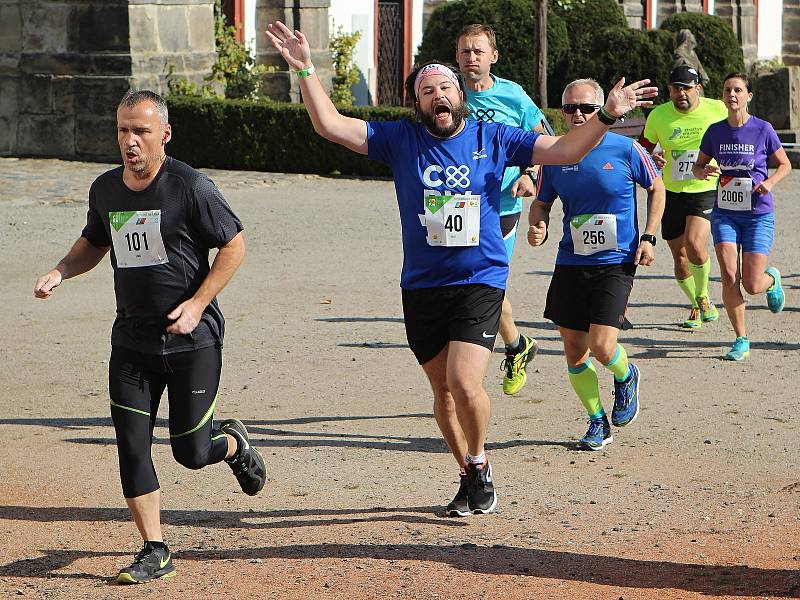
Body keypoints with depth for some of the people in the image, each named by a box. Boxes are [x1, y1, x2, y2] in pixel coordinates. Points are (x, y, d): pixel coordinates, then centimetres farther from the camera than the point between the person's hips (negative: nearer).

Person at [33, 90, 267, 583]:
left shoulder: (191, 187, -13)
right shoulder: (105, 190, 4)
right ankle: (155, 552, 9)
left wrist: (196, 304, -15)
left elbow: (234, 245, -8)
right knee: (131, 447, -1)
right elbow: (93, 243, 21)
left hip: (193, 339, -5)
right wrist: (60, 273, 2)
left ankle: (235, 444, 35)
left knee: (191, 451, 0)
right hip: (132, 340, 5)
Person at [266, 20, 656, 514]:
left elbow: (565, 150, 2)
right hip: (422, 287, 3)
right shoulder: (400, 139, 2)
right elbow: (330, 125, -3)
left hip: (480, 282, -3)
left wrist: (608, 116, -11)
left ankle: (479, 463, 7)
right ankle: (469, 475, 30)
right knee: (444, 391, 11)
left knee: (465, 385, -19)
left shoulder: (492, 138, 1)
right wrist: (305, 70, -12)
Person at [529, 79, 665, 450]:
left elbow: (656, 188, 8)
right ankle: (597, 422, 24)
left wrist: (648, 237, 0)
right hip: (570, 263, 4)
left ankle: (626, 377, 21)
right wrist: (537, 227, -9)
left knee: (602, 349, -15)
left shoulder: (626, 149, -7)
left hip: (616, 263, -4)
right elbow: (541, 203, 13)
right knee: (574, 352, 4)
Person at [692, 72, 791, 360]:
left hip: (758, 215, -2)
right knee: (729, 276, -13)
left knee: (752, 285, -5)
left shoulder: (763, 129, -6)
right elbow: (697, 166, 13)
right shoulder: (715, 132, 1)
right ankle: (741, 340, 1)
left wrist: (770, 182, -14)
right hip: (725, 214, 2)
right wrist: (704, 171, -10)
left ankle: (772, 278, 33)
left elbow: (785, 164, 6)